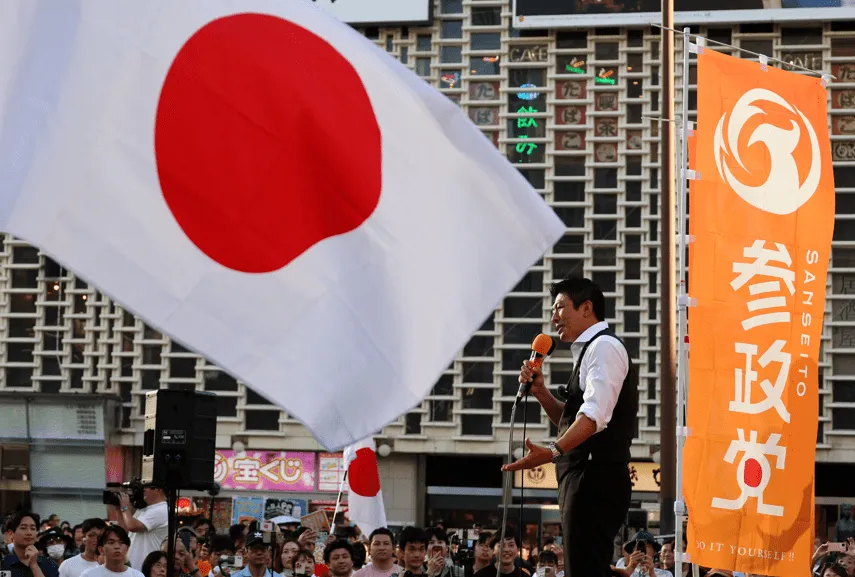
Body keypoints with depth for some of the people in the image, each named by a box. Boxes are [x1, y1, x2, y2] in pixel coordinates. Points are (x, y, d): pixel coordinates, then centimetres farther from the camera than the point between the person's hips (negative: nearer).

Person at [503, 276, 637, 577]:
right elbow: (571, 420, 29)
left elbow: (595, 415, -23)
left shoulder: (603, 347, -8)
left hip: (595, 479, -11)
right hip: (588, 479, 11)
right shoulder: (591, 349, 23)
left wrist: (554, 451, -35)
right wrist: (540, 391, 13)